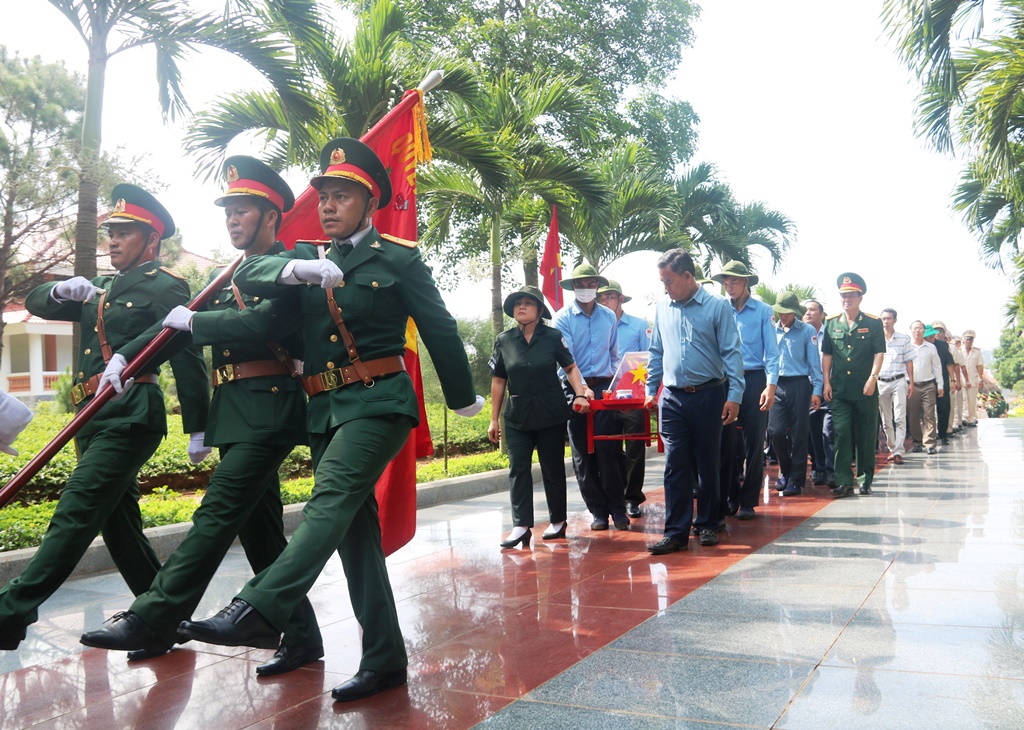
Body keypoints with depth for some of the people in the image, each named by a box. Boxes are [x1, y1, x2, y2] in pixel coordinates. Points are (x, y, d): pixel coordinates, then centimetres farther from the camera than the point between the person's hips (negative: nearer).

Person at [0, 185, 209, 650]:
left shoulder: (166, 288, -4)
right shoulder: (100, 291, 20)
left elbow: (188, 359, -9)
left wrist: (197, 428, -12)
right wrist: (62, 290, 1)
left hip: (131, 415, -9)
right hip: (94, 419, 9)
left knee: (75, 513, -13)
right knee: (117, 523, 10)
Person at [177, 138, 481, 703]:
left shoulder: (399, 259, 1)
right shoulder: (306, 258, 14)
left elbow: (439, 330, 5)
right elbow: (248, 274, -2)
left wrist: (463, 399, 11)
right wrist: (296, 268, -23)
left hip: (378, 402, -5)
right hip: (324, 410, 6)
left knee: (330, 501, -25)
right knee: (354, 529, 5)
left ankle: (259, 611, -34)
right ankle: (384, 661, 11)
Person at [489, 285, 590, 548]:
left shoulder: (553, 336, -3)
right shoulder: (504, 340, 2)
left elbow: (571, 368, 3)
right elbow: (498, 381, 6)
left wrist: (580, 394, -14)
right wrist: (493, 419, 6)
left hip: (551, 416, -1)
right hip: (517, 418, 2)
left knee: (553, 469, 8)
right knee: (518, 470, -4)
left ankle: (558, 522, 22)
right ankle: (521, 526, -3)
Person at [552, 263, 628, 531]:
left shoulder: (609, 316, 12)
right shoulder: (563, 318, 1)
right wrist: (580, 387, -20)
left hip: (604, 387, 1)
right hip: (575, 388, -1)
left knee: (608, 448, -7)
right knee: (582, 453, 2)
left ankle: (617, 508, 3)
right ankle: (598, 510, 11)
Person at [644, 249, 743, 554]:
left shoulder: (718, 306, -4)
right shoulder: (662, 307, 8)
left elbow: (731, 353, -6)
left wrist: (734, 395, -12)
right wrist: (650, 389, 13)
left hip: (709, 395, -3)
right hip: (672, 398, 3)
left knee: (708, 463, 8)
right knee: (675, 465, 0)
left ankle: (707, 525, 22)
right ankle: (676, 532, 3)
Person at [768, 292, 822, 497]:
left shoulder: (807, 331, 1)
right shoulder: (772, 331, 10)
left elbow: (814, 362, 0)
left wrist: (816, 390, -6)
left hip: (799, 385, -2)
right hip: (776, 385, 3)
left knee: (798, 434, 1)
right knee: (775, 431, -5)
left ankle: (795, 480, 10)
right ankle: (786, 471, 19)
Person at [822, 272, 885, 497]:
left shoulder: (873, 323, 1)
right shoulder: (831, 323, 8)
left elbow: (879, 353, -3)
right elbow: (827, 354, 10)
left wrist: (873, 378, -14)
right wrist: (826, 382, 3)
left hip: (865, 390, -1)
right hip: (839, 390, 2)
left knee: (866, 435, 6)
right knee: (841, 433, -4)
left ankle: (865, 480, 16)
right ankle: (844, 481, -1)